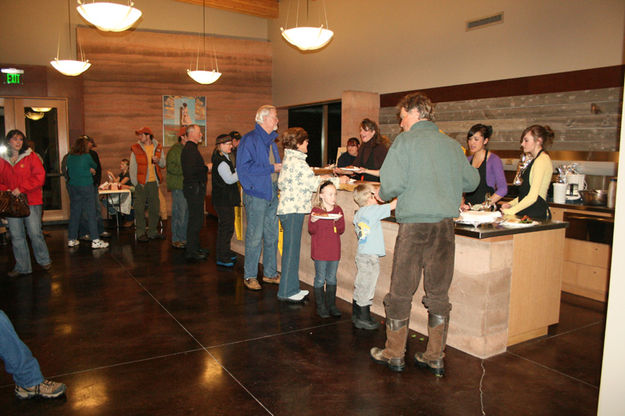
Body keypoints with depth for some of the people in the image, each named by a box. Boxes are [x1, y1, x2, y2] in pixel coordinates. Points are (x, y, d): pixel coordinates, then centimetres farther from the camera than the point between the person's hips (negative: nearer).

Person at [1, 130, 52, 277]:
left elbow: (39, 177, -9)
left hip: (30, 201, -4)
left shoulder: (31, 157, 0)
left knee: (35, 233, -2)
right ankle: (22, 267, 16)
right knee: (16, 236, 6)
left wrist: (21, 189, -15)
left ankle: (44, 260, 18)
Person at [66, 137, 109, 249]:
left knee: (74, 213, 12)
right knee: (90, 213, -3)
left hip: (73, 187, 5)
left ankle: (71, 239, 18)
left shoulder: (69, 157, 5)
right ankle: (95, 241, -3)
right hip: (86, 186, -5)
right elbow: (94, 166, 8)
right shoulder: (87, 156, -8)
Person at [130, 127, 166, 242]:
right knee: (139, 208, -1)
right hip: (141, 183, -3)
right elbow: (132, 167, 0)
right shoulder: (136, 148, 0)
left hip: (154, 182, 3)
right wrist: (135, 183, -8)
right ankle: (140, 233, 8)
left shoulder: (158, 147, 7)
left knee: (155, 208, 8)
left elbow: (163, 164, 13)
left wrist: (158, 161, -10)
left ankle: (152, 232, 20)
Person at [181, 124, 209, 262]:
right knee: (195, 220, -6)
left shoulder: (190, 148, 18)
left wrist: (205, 168, 13)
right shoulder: (190, 149, -15)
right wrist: (207, 168, -15)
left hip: (195, 188, 11)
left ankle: (194, 248, 25)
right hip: (194, 188, -11)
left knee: (196, 219, 16)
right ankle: (191, 252, -1)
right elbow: (191, 171, -25)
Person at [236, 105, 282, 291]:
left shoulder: (271, 141, 17)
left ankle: (270, 273, 24)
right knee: (254, 237, -1)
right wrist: (271, 168, -17)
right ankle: (249, 276, 11)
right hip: (256, 194, -8)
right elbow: (244, 168, -19)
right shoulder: (249, 140, -9)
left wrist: (281, 168, 6)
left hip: (272, 195, 8)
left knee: (272, 236, 12)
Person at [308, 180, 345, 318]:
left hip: (334, 250, 4)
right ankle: (320, 306, 14)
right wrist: (313, 221, -25)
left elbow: (341, 230, 2)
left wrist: (338, 221, -16)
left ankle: (331, 304, 23)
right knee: (320, 278, 3)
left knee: (332, 278, 12)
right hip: (319, 251, -4)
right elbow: (311, 231, -6)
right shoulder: (316, 210, -7)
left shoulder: (338, 210, 5)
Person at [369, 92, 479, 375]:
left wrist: (382, 196, 8)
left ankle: (394, 354, 18)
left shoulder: (405, 141, -4)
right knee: (438, 292, 12)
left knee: (401, 291, 7)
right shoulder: (452, 144, 10)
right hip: (445, 224, 5)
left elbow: (392, 184, -13)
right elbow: (471, 181, 17)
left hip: (414, 223, -5)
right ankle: (435, 357, 21)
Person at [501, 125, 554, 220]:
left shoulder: (542, 160, -11)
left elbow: (533, 196, -19)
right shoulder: (536, 160, 19)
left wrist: (510, 211, -15)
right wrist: (511, 204, 10)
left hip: (536, 215, -8)